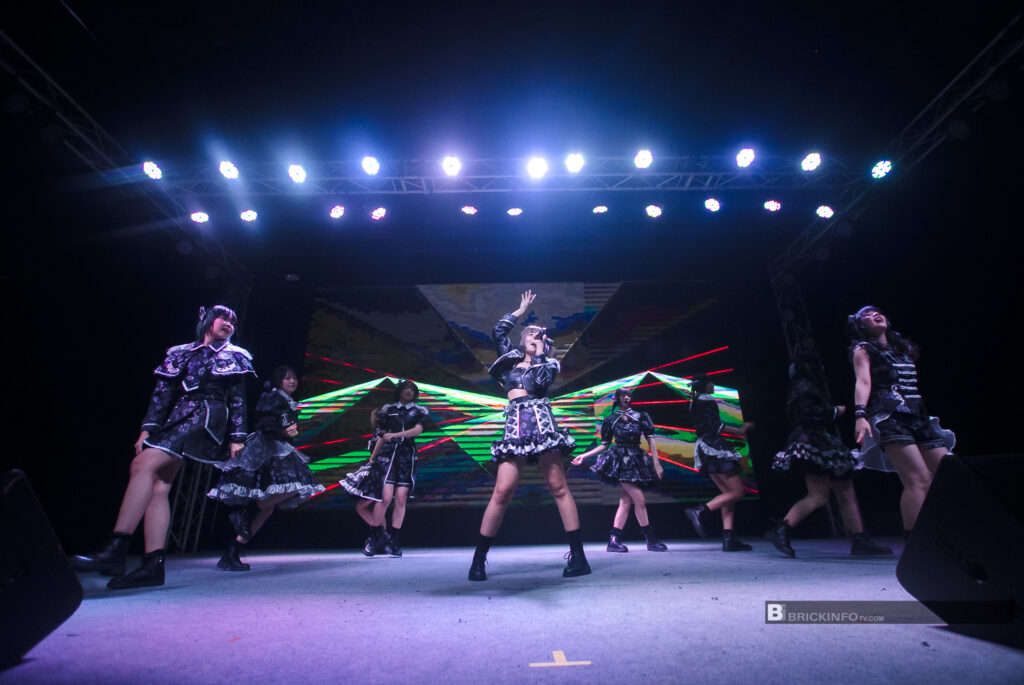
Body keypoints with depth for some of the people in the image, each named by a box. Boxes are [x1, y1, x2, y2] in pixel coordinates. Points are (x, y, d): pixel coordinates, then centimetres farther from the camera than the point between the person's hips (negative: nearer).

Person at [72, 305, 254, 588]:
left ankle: (116, 549, -23)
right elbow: (162, 392, 16)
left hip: (206, 418, -5)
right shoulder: (181, 353, 21)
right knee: (158, 486, -6)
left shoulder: (233, 357, 10)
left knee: (144, 464, -21)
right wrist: (147, 429, 6)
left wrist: (236, 439, -2)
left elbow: (237, 401, 5)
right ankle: (154, 564, -4)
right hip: (176, 421, 5)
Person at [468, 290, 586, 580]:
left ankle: (578, 556, 2)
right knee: (502, 491, -6)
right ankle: (478, 560, 3)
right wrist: (521, 310, 25)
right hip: (515, 427, 2)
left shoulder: (549, 364, 16)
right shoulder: (512, 357, 24)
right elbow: (499, 330, 15)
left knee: (559, 488, -4)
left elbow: (540, 381, -5)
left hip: (541, 422, -1)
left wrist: (540, 354, 5)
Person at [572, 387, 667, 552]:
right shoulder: (611, 420, 7)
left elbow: (651, 440, 6)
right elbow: (605, 445, 9)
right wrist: (584, 455, 3)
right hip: (619, 461, -3)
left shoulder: (641, 416, 10)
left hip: (637, 461, 3)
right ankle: (651, 540, 1)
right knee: (640, 500, -11)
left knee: (626, 501, 1)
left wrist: (656, 463, -3)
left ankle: (614, 540, 7)